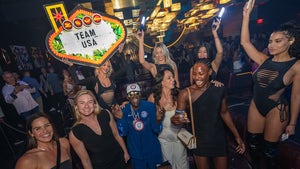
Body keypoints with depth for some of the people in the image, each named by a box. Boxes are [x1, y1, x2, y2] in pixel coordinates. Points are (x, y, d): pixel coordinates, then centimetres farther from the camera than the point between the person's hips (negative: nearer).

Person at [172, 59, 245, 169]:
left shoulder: (219, 89, -5)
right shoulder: (186, 94, -17)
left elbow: (224, 113, 8)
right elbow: (178, 118, -16)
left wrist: (237, 136, 12)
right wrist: (174, 120, -40)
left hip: (219, 139, 3)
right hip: (200, 141, -3)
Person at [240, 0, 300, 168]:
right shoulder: (264, 60, -2)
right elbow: (245, 42, -6)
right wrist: (247, 15, -9)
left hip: (277, 110, -4)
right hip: (256, 106, 4)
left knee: (269, 147, 12)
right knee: (253, 142, 17)